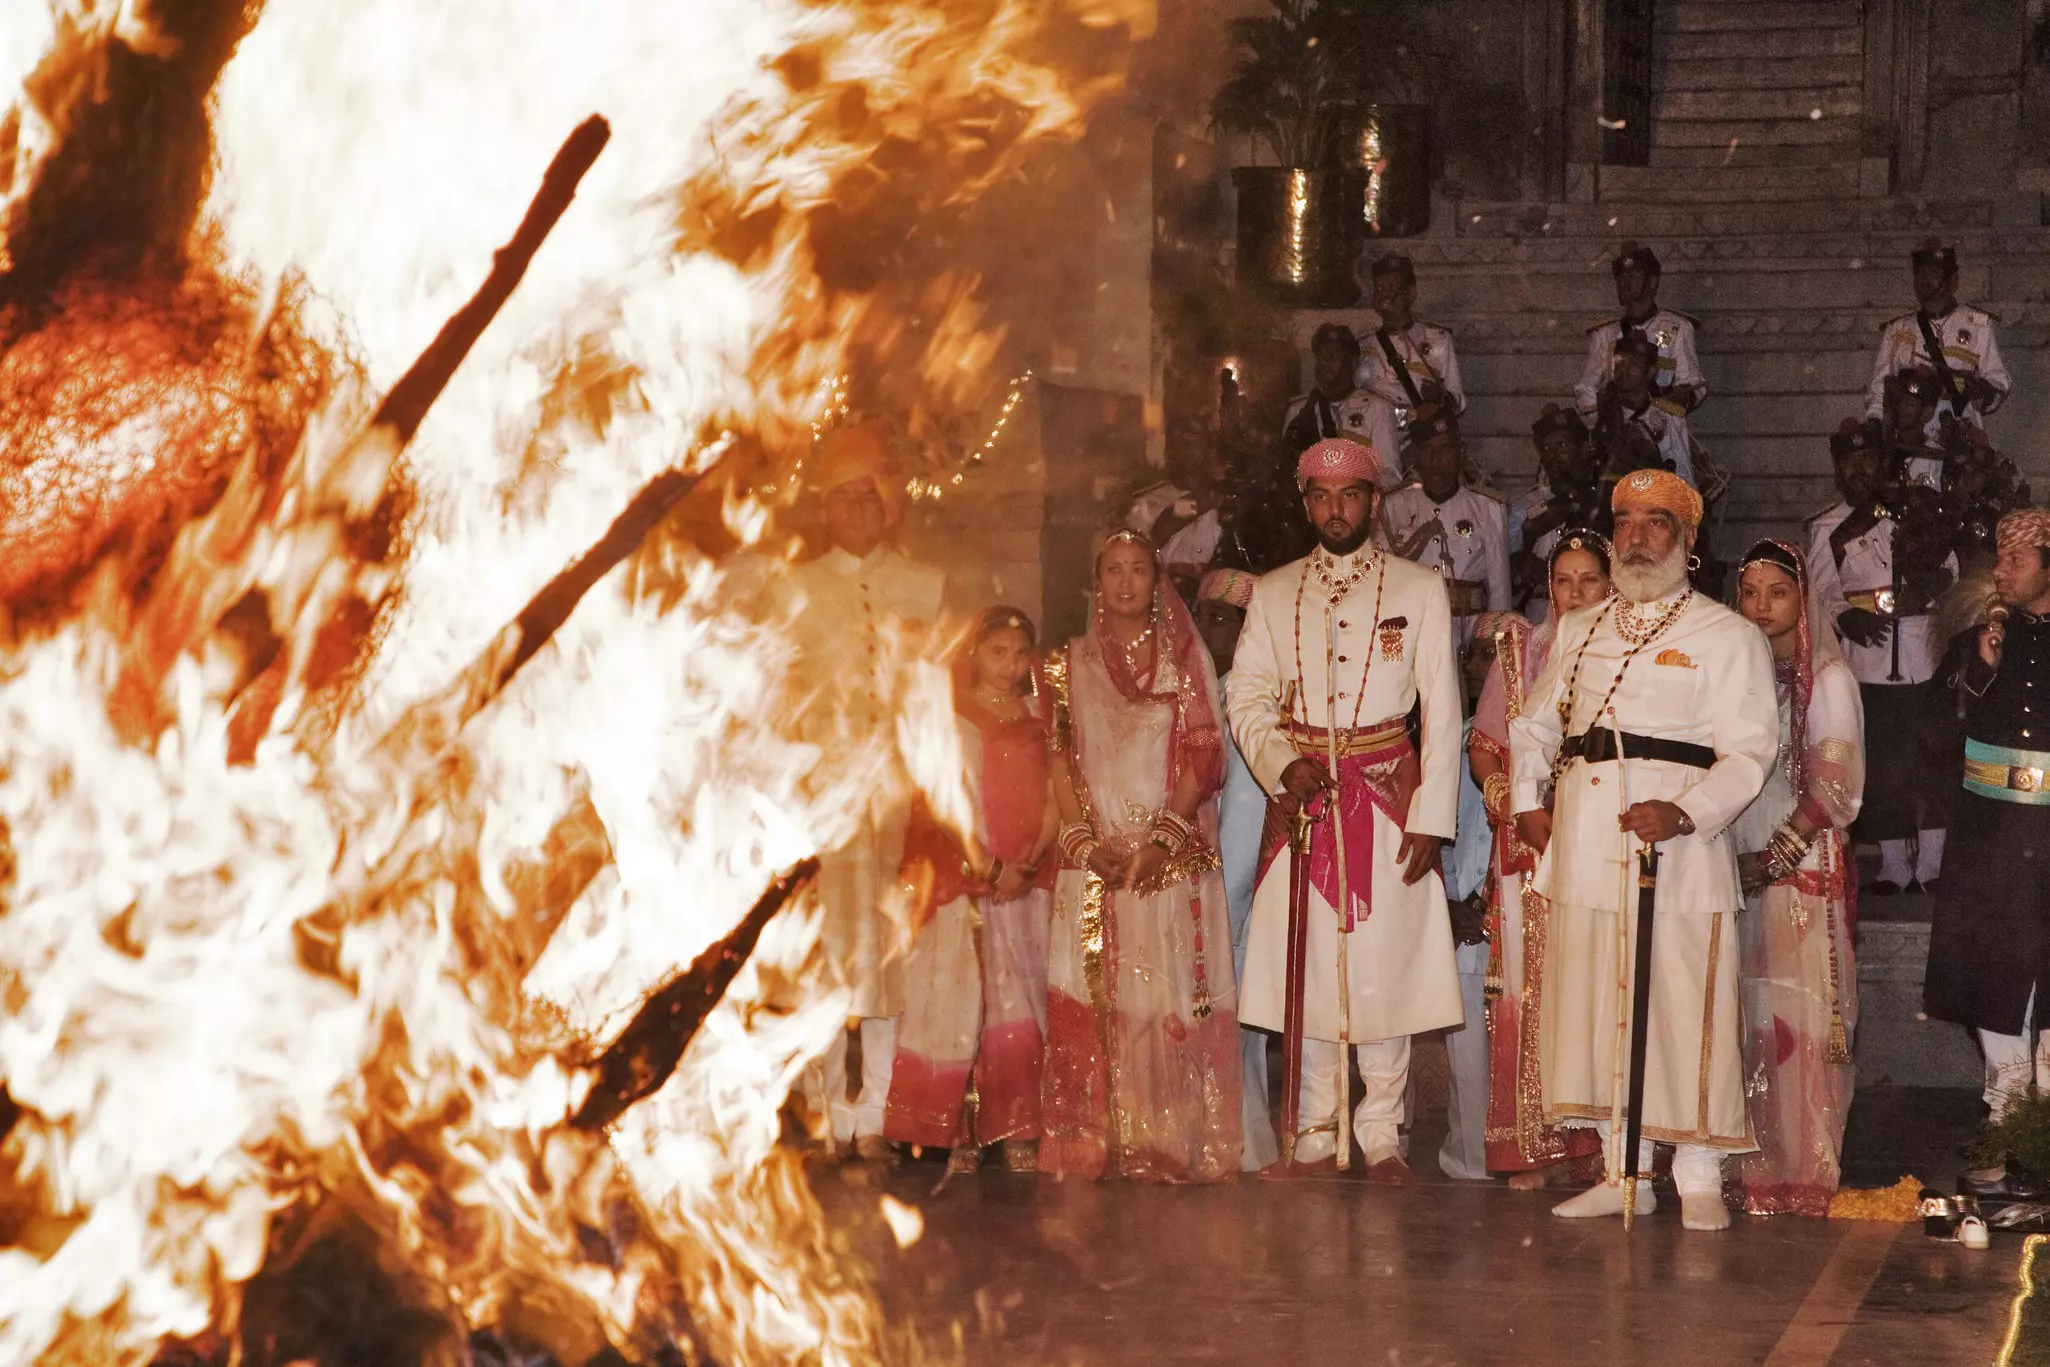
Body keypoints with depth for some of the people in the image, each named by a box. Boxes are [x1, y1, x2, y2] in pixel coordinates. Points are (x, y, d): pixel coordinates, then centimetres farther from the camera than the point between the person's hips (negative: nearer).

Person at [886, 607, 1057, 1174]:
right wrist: (991, 867, -13)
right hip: (961, 885, -3)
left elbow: (1056, 802, 6)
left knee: (1022, 1012, -1)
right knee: (959, 1004, -5)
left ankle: (1018, 1137, 2)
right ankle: (960, 1139, -3)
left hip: (1028, 887, 3)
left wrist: (1027, 863, -10)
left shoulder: (1039, 720, 12)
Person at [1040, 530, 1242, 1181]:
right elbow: (1060, 761, 6)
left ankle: (1174, 1146, -3)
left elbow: (1205, 756, 0)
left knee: (1173, 996, -5)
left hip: (1175, 855, -1)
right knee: (1095, 1001, -3)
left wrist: (1163, 839, -13)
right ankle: (1097, 1145, -2)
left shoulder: (1186, 657, 8)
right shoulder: (1069, 663, 13)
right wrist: (1087, 840, -8)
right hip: (1095, 856, 1)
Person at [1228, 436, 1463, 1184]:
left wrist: (1431, 817, -7)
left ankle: (1381, 1135, 7)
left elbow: (1442, 713, 1)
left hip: (1387, 798, -2)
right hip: (1302, 797, 2)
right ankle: (1313, 1135, 11)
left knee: (1386, 963, -2)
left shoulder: (1419, 590, 5)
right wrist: (1285, 765, -11)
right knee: (1305, 964, 2)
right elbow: (1247, 699, 9)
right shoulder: (1273, 594, 12)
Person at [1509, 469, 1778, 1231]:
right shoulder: (1579, 632, 20)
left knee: (1683, 1004, -7)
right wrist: (1528, 800, 11)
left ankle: (1699, 1182, 0)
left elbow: (1749, 748, -6)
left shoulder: (1726, 637, 3)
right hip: (1583, 840, 5)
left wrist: (1685, 813, -21)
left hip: (1675, 840, -5)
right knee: (1595, 1002, 5)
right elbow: (1534, 723, 28)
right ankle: (1624, 1174, 14)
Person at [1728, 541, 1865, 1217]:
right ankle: (1747, 1167, 8)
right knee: (1740, 1019, 3)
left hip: (1803, 868, -4)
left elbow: (1836, 788, -6)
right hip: (1732, 867, 4)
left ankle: (1803, 1173, -3)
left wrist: (1777, 857, -13)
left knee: (1800, 1017, -7)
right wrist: (1732, 859, 1)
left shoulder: (1827, 678, -1)